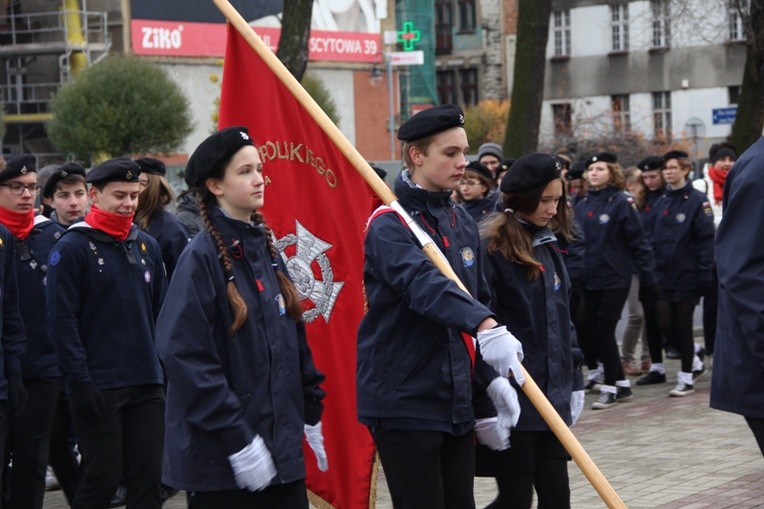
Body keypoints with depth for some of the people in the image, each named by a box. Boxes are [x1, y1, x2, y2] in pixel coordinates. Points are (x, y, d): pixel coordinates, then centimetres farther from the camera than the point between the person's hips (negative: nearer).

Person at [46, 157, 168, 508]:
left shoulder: (147, 246, 12)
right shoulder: (73, 248, -6)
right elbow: (62, 321, -10)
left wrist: (165, 368, 11)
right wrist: (81, 383, -15)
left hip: (147, 386, 5)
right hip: (98, 387, -5)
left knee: (148, 477, 5)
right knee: (102, 478, -2)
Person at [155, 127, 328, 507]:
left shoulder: (265, 247, 11)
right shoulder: (201, 258, -11)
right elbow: (186, 357, -18)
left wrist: (311, 414, 18)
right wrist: (238, 441, -20)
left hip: (283, 448, 7)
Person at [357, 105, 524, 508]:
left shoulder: (463, 224, 12)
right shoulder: (389, 226, -14)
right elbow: (425, 285, -33)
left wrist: (492, 378, 4)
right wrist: (485, 325, -49)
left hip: (456, 402, 7)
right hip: (403, 403, -7)